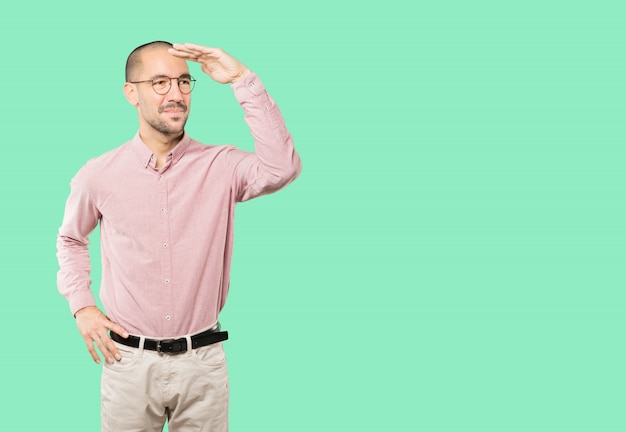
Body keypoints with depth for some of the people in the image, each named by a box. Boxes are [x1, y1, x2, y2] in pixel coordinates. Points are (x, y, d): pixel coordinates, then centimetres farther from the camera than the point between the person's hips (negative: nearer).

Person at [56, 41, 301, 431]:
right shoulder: (99, 176, -2)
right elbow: (71, 239, 16)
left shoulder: (221, 166, -5)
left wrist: (243, 80, -24)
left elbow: (282, 168, -25)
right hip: (130, 359, 0)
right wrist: (82, 306, 4)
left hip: (203, 360, 0)